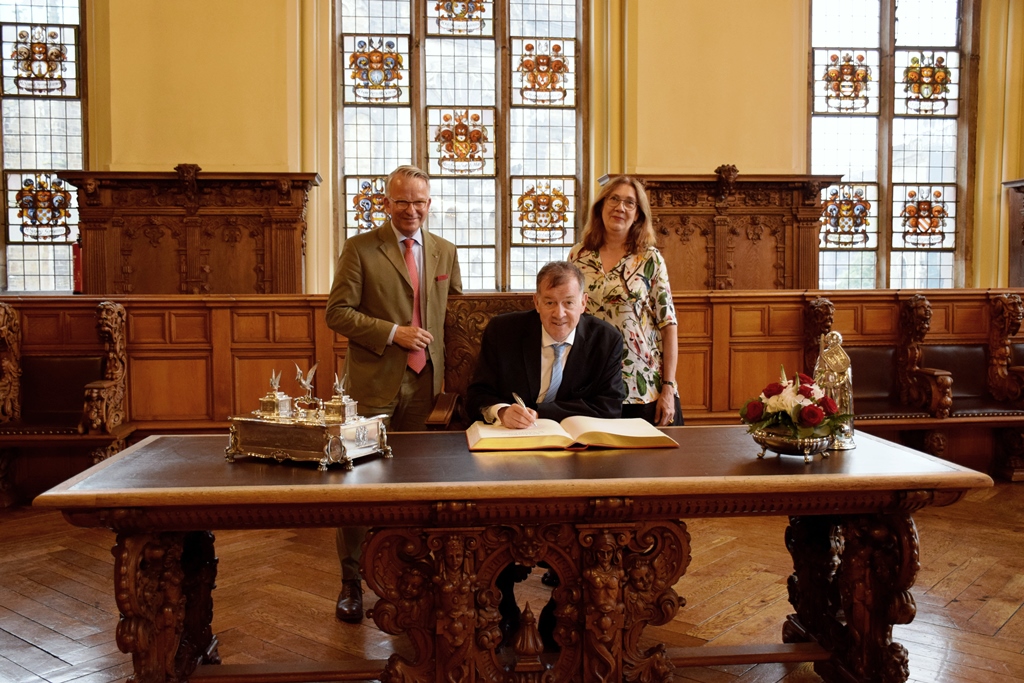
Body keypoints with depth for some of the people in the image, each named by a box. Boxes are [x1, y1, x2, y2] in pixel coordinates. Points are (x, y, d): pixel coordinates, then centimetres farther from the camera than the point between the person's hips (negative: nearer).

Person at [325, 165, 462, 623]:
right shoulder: (360, 249, -1)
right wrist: (393, 333, -16)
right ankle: (351, 581, 13)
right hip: (374, 383, -4)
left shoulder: (445, 252, 13)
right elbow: (337, 312, -6)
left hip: (423, 383, 4)